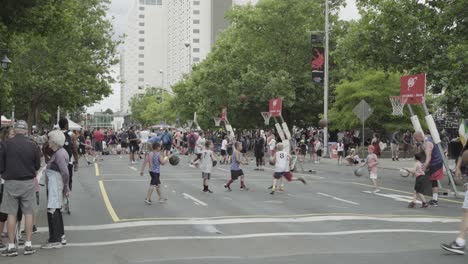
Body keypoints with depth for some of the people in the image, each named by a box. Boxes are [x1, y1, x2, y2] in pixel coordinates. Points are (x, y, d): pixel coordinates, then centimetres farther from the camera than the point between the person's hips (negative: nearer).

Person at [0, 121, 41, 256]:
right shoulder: (33, 145, -5)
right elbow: (37, 166, 4)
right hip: (28, 182, 1)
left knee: (11, 214, 5)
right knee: (28, 213, 8)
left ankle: (11, 246, 7)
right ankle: (28, 245, 10)